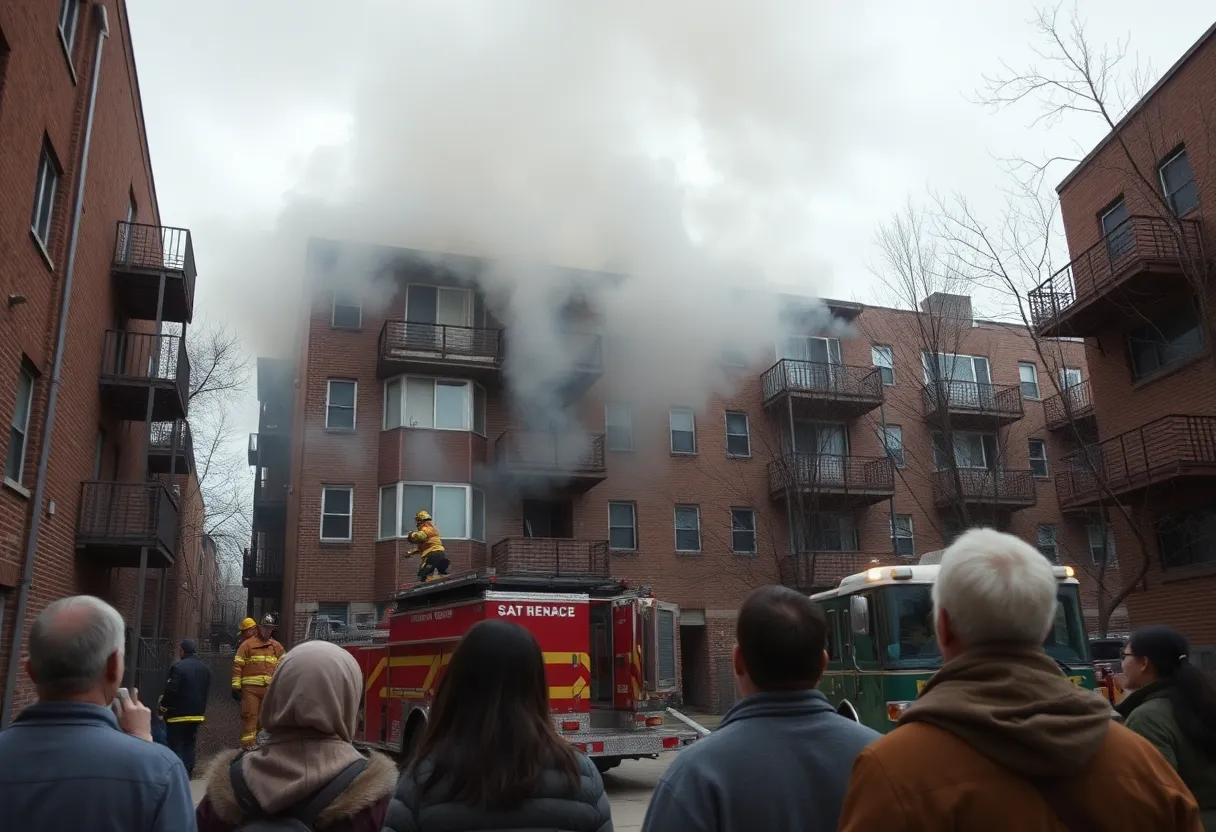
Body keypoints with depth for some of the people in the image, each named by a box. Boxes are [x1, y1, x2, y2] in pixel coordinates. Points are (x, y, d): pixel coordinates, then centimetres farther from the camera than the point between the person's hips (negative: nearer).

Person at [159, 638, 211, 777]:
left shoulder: (178, 667, -17)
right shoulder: (205, 669, 8)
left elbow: (171, 689, -19)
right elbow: (207, 691, 12)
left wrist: (164, 704, -3)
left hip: (178, 713, -7)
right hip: (197, 713, 7)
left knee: (175, 745, 0)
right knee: (189, 744, 15)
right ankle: (187, 772, 16)